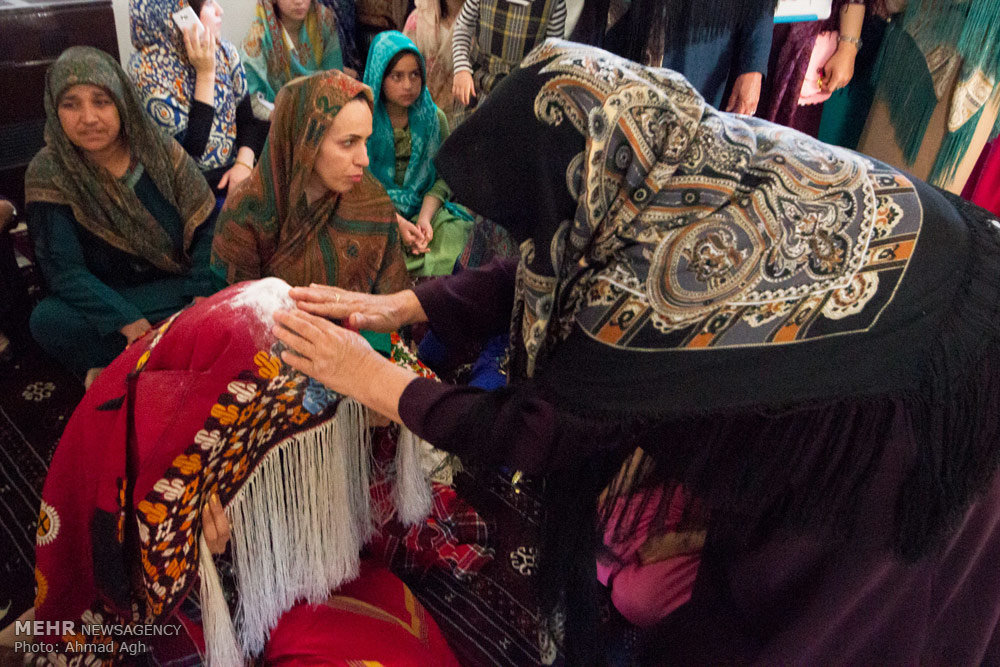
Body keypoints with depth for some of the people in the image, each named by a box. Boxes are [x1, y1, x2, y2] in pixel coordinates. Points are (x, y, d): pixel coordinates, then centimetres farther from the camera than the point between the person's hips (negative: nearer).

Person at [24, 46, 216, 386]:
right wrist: (128, 322, -28)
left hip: (181, 287, 1)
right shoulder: (47, 174, -9)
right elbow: (64, 271, -14)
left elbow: (208, 226, -4)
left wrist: (204, 293, -20)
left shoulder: (160, 149, -4)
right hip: (110, 303, -1)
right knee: (48, 320, -30)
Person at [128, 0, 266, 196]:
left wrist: (244, 163, -15)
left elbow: (247, 119, 5)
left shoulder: (224, 52, 1)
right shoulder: (147, 68, -14)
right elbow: (190, 148, -18)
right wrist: (205, 73, -18)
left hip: (233, 172, 5)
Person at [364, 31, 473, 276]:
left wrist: (425, 218, -18)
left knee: (453, 237, -24)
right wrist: (397, 223, -21)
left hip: (423, 207, 3)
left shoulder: (434, 117, 4)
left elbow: (442, 176, 1)